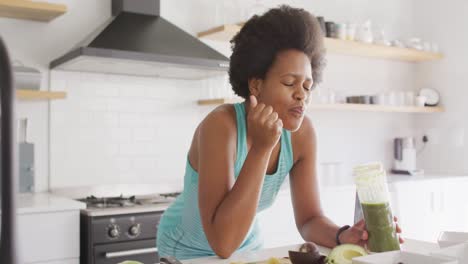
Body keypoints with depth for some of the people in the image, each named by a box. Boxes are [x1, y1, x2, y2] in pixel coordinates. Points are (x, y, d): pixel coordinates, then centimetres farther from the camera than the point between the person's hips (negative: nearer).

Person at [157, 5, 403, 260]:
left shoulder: (302, 132, -12)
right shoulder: (221, 125, -28)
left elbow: (309, 219, -7)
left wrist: (343, 236, -27)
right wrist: (261, 147, -35)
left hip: (247, 248, 3)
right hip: (188, 252, -3)